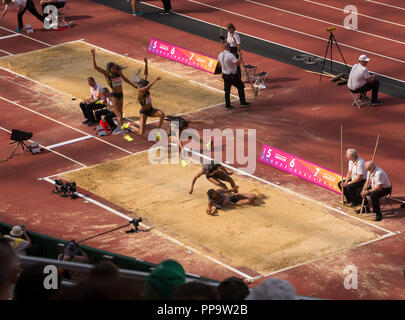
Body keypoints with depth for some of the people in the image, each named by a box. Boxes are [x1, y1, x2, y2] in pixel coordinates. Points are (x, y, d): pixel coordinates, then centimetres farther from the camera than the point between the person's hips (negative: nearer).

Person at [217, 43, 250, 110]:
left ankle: (227, 105, 14)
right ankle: (243, 102, 16)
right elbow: (237, 63, -33)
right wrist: (240, 56, -19)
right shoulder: (230, 55, -23)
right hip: (232, 75, -6)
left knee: (227, 90, 13)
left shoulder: (220, 55, 1)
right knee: (240, 87, 11)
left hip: (225, 75, 6)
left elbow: (219, 64, 18)